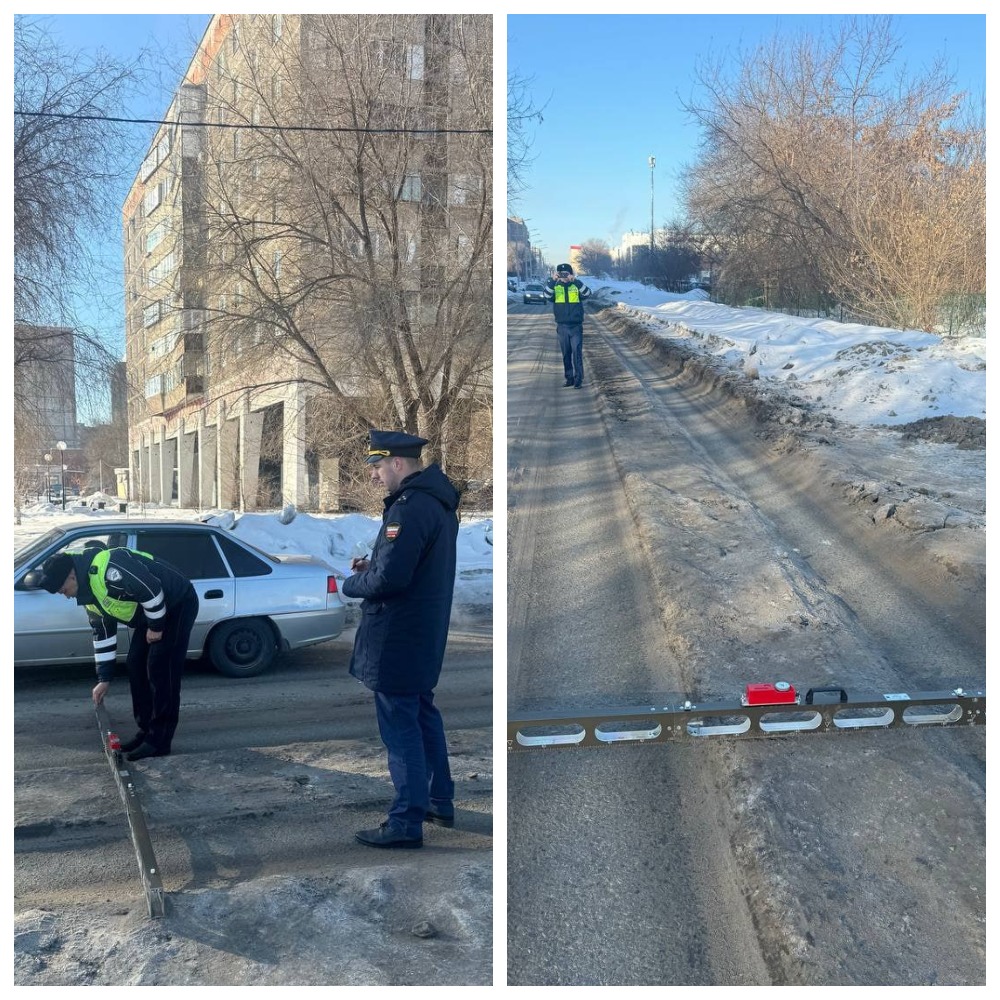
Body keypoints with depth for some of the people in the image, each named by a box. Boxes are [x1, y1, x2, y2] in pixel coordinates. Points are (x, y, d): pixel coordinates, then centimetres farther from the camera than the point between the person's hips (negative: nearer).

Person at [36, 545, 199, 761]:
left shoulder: (110, 569, -30)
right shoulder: (89, 595, 4)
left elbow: (151, 590, -29)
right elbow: (102, 635, 11)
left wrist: (156, 627, -16)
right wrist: (103, 679, 11)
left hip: (178, 604, -10)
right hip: (152, 612, 10)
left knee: (161, 669, -11)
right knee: (136, 665, 8)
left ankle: (159, 741, -6)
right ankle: (146, 731, 17)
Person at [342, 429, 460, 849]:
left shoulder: (409, 508, -23)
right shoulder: (437, 501, 9)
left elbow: (388, 580, -27)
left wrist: (351, 584, -8)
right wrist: (372, 565, 7)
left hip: (397, 638, -10)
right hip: (425, 633, 10)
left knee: (400, 727, -1)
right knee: (423, 715, 21)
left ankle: (406, 822, 8)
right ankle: (440, 801, 33)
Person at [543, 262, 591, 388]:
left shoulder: (577, 286, 0)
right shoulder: (555, 287, 3)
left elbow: (587, 294, -19)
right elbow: (547, 295, -17)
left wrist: (575, 281, -30)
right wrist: (552, 281, -30)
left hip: (576, 326, -2)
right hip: (562, 327, 2)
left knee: (577, 353, -6)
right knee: (566, 354, 9)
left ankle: (578, 379, -3)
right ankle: (569, 378, 17)